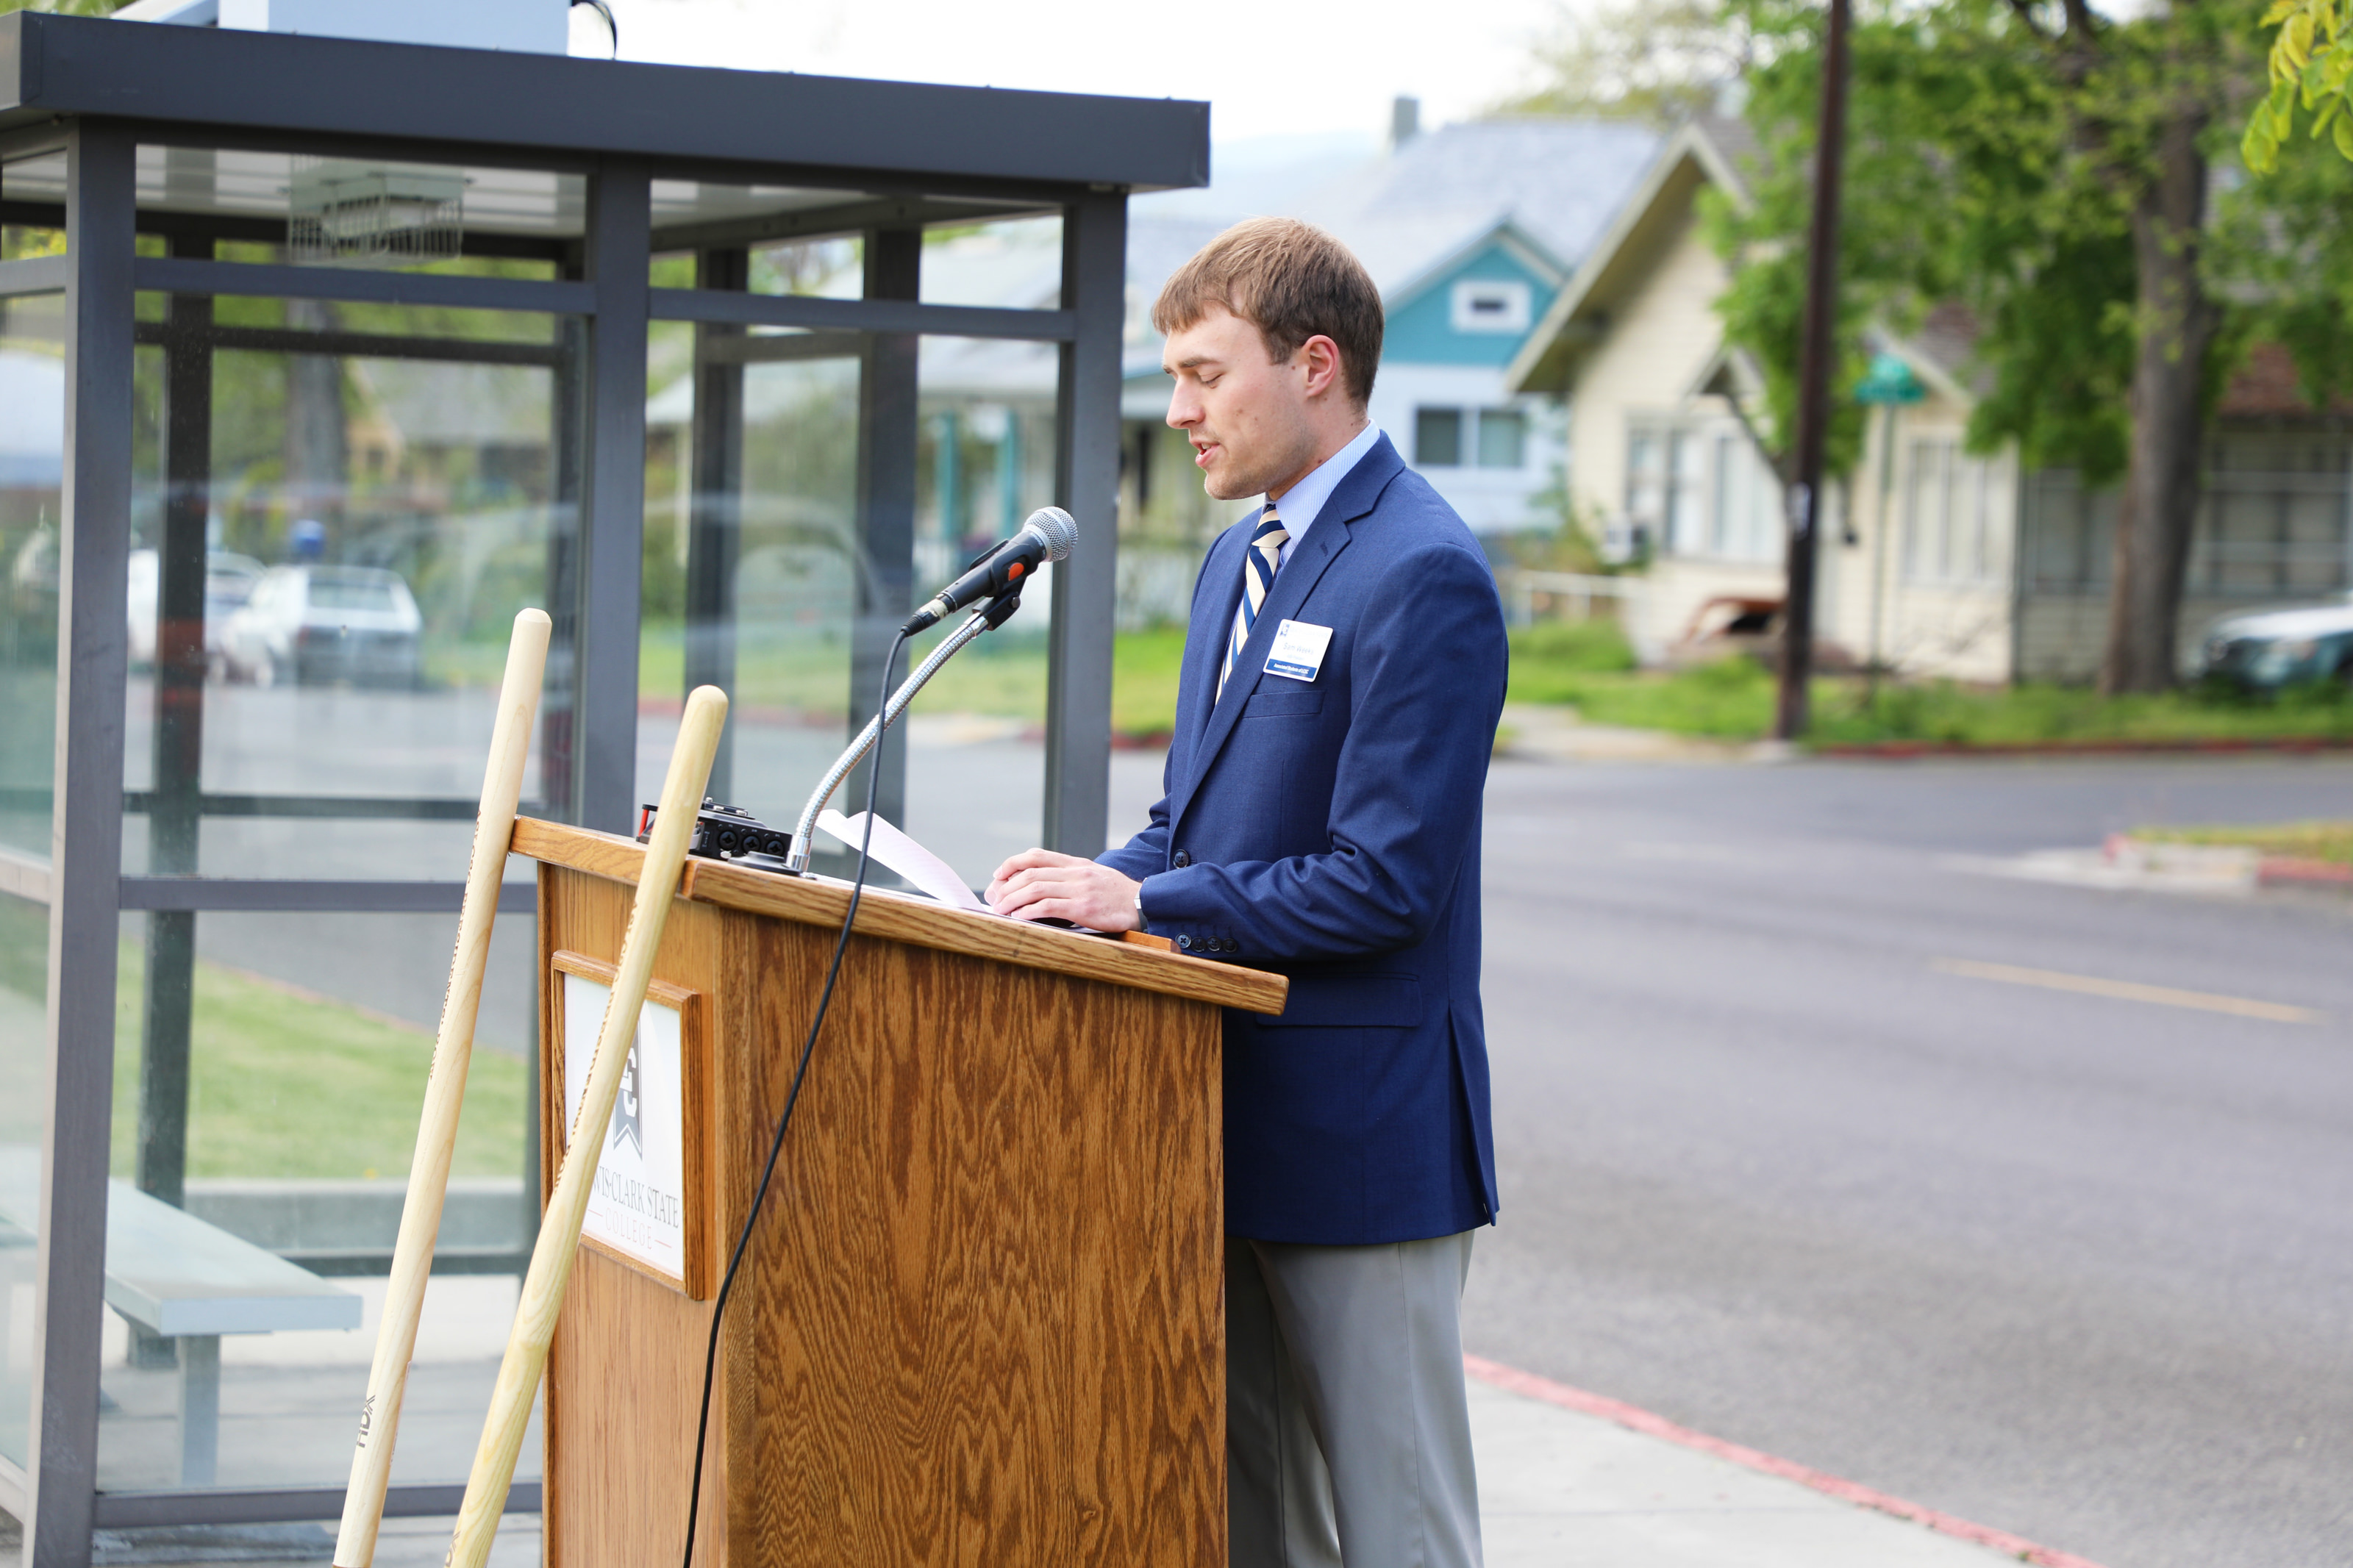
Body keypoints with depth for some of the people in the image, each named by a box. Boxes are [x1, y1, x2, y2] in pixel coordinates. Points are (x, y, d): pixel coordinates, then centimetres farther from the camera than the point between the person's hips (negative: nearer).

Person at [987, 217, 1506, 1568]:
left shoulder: (1425, 577, -16)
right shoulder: (1241, 558, 14)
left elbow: (1388, 879, -21)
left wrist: (1145, 901, -18)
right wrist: (1092, 887, 0)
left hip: (1358, 1127, -9)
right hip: (1233, 1106, 9)